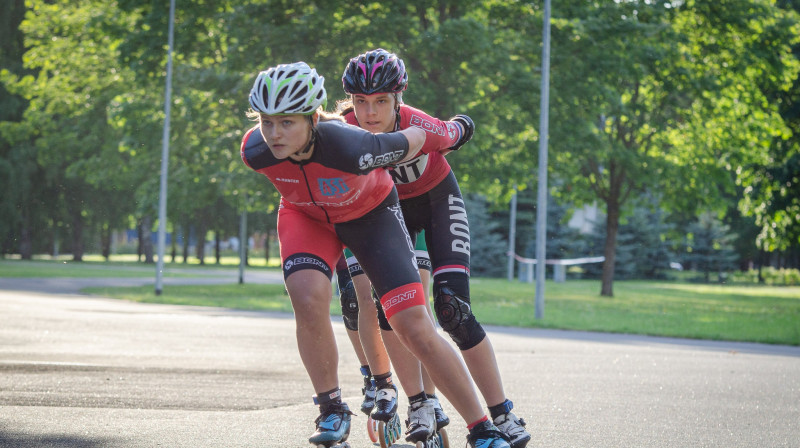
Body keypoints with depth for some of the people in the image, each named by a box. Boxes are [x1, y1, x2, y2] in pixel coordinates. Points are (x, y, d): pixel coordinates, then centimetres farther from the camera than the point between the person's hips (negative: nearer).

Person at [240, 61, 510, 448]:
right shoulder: (255, 151, -30)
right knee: (308, 301, -26)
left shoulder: (351, 147, -42)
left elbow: (416, 139, -23)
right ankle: (332, 411, -4)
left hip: (370, 214, -2)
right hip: (305, 215, 2)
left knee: (415, 329, -9)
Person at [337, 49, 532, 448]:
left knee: (452, 309, -16)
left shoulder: (421, 129, -34)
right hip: (390, 207, 3)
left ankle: (504, 416, -9)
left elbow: (463, 129, -11)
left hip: (437, 198, -3)